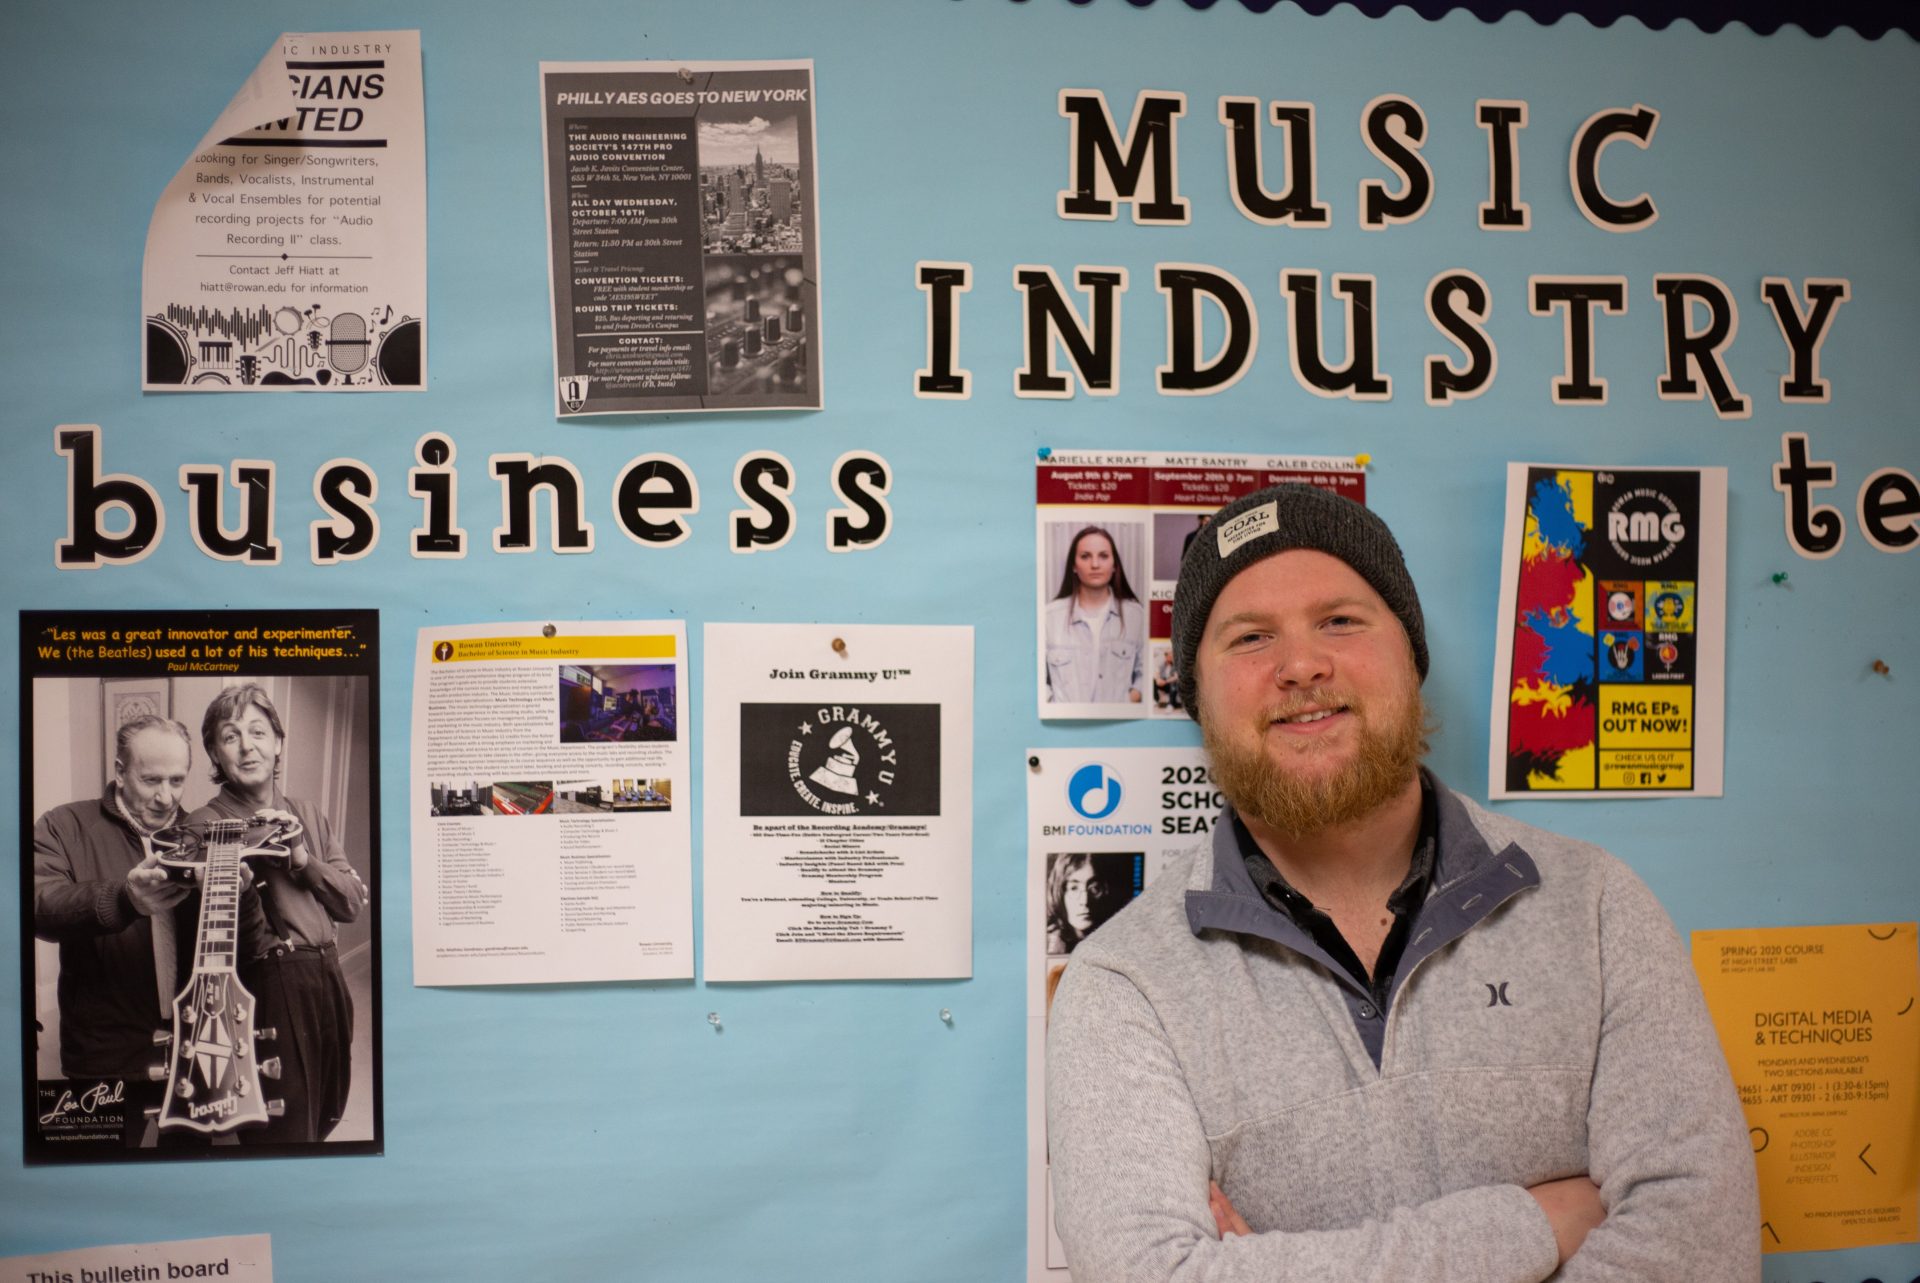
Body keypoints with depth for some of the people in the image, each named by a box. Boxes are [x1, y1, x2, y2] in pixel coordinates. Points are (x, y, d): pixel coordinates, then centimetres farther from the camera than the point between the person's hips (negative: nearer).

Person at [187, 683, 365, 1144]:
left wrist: (302, 858, -8)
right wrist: (254, 858, -24)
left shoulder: (310, 817, 12)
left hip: (327, 981, 6)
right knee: (282, 1132, 2)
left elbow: (354, 904, 5)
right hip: (268, 989, -6)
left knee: (322, 1121, 19)